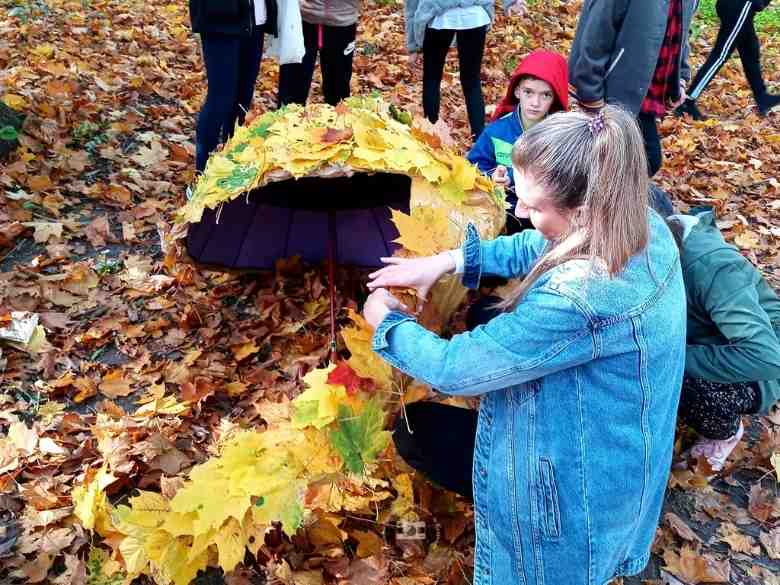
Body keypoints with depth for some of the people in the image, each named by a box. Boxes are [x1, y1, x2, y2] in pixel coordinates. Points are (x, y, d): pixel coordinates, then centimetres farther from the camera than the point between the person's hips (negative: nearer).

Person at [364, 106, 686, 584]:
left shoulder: (578, 299, -39)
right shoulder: (644, 226, -13)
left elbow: (454, 369, -28)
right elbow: (537, 248, 6)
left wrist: (387, 322, -10)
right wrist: (451, 259, -3)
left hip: (579, 481, -8)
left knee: (415, 428, 5)